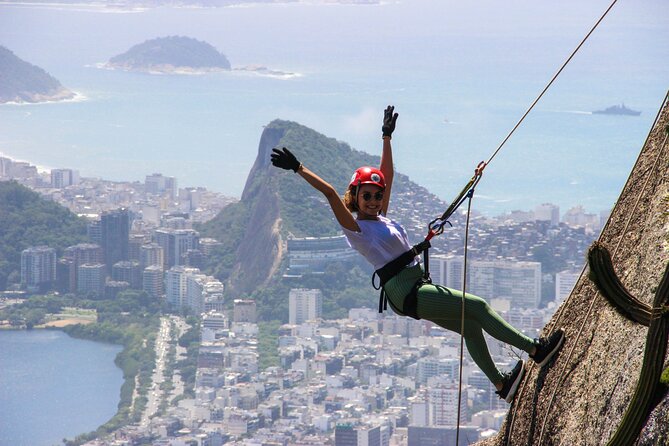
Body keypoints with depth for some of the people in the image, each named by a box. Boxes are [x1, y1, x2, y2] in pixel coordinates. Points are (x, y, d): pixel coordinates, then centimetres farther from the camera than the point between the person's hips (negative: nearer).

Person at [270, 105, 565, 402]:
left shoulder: (380, 218, 14)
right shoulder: (355, 227, -9)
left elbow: (388, 175, 22)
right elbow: (330, 193, -20)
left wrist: (387, 137, 26)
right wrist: (298, 168, -26)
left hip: (418, 287, 9)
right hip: (406, 294, -9)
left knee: (471, 327, 12)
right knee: (477, 307, -9)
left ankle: (501, 385, 23)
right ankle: (536, 349, -4)